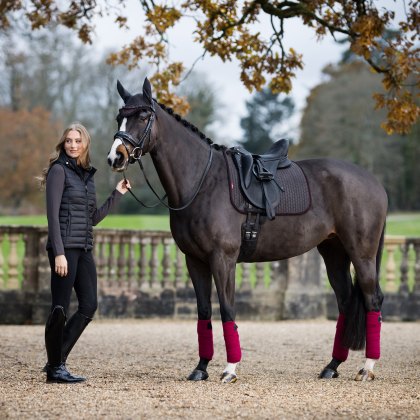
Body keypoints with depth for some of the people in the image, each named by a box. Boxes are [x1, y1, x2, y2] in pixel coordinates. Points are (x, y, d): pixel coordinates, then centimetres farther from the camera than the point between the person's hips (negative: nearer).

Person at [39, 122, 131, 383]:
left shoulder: (87, 174, 16)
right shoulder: (59, 170, -5)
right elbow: (53, 214, -12)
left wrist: (117, 194, 14)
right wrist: (59, 253, -19)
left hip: (84, 249, 8)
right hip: (65, 247, -8)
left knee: (89, 305, 5)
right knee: (61, 308, -4)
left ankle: (57, 361, 13)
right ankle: (55, 368, 6)